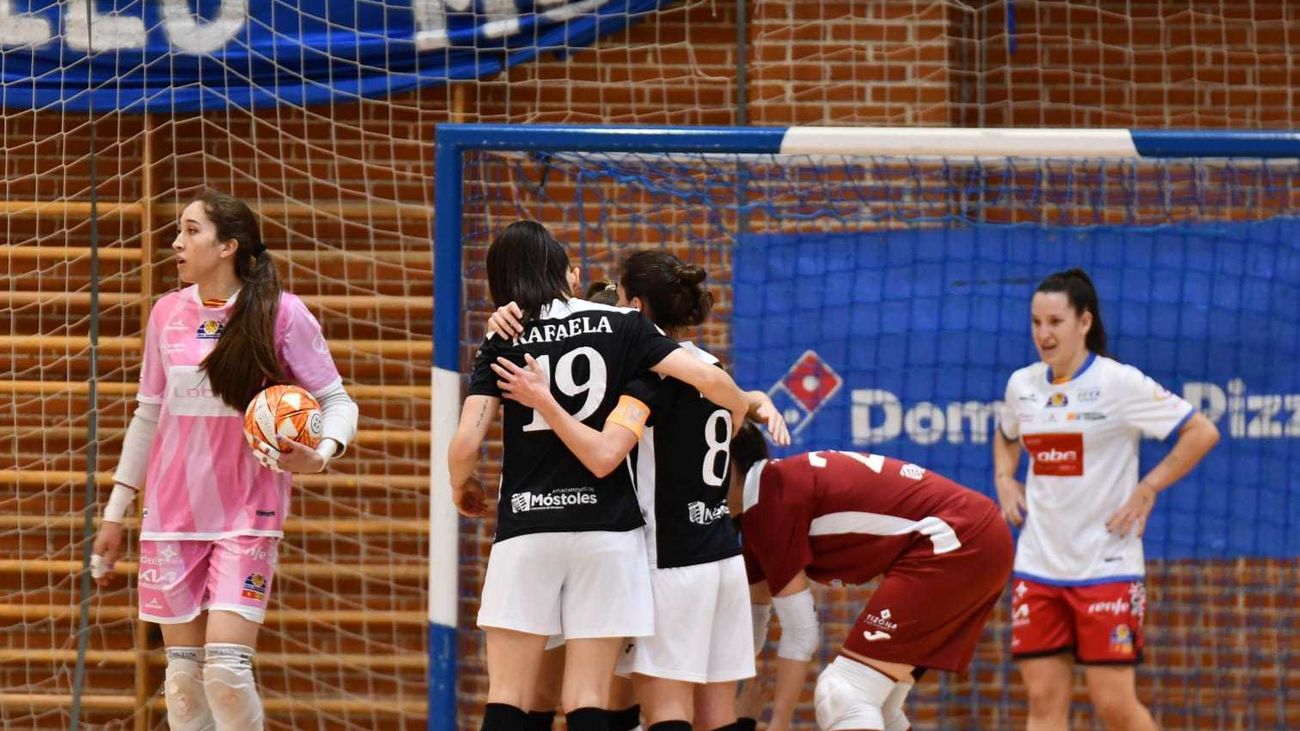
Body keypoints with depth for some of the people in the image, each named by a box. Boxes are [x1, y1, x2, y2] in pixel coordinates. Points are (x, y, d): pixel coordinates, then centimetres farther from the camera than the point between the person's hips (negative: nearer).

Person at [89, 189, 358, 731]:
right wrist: (115, 512, 16)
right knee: (183, 672, 2)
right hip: (171, 516, 4)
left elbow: (337, 401, -3)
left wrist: (320, 454, -25)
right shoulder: (167, 313, 7)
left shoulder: (282, 314, -6)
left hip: (246, 517, -4)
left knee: (227, 668, -15)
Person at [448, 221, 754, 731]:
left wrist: (461, 488, 15)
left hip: (526, 529, -1)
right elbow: (709, 378, -5)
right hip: (606, 526, 1)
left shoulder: (503, 342, 3)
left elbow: (465, 443, -6)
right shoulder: (619, 326, 4)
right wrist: (742, 406, 17)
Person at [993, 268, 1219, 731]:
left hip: (1105, 566, -5)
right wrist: (1004, 478, 11)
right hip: (1038, 566, 5)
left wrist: (1147, 489, -13)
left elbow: (1203, 433, -10)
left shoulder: (1120, 383, -10)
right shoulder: (1022, 385, 8)